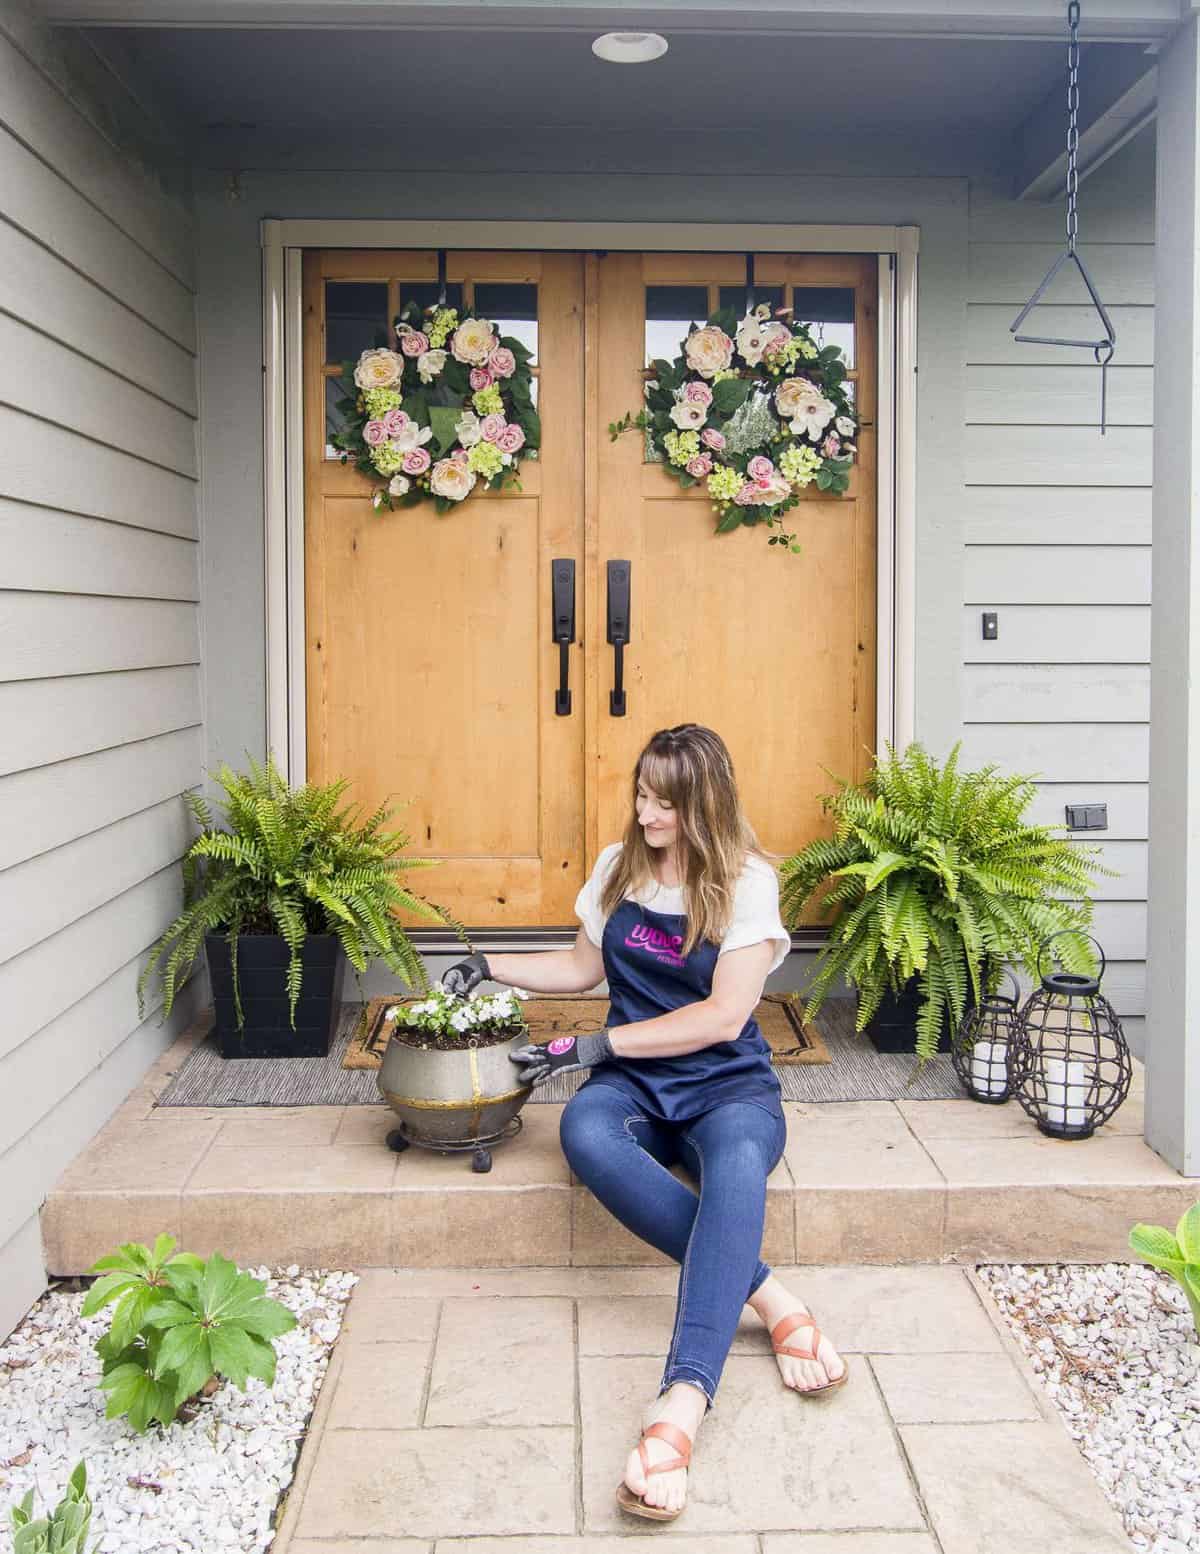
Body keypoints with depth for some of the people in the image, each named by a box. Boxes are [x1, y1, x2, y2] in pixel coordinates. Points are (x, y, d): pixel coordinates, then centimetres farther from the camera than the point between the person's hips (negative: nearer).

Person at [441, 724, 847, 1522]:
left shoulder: (747, 881, -5)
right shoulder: (618, 867, 9)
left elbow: (723, 1015, -12)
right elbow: (587, 965, 25)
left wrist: (594, 1047, -14)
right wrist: (491, 966, 15)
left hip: (727, 1082, -3)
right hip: (634, 1083, 4)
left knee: (737, 1161, -41)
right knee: (584, 1132, -36)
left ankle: (683, 1400, -54)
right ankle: (770, 1296, -32)